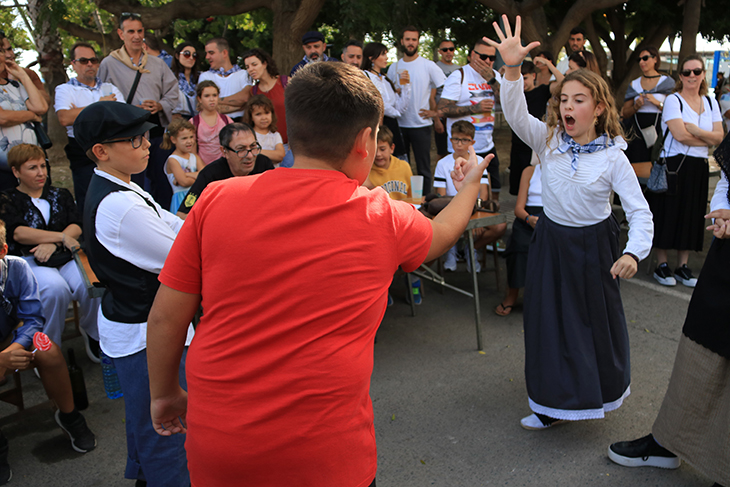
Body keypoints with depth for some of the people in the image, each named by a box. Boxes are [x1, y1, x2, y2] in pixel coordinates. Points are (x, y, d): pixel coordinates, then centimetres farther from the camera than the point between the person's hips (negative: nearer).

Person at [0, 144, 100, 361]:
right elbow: (18, 233, -8)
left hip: (65, 256, 3)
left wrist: (52, 244, -14)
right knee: (55, 288, -35)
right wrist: (61, 237, -10)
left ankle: (93, 332, 0)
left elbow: (77, 226, 5)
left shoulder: (60, 195, 20)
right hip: (29, 260, -2)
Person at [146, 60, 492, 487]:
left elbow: (166, 316, -2)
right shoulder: (384, 219, -6)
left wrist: (164, 394, 16)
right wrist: (469, 187, 37)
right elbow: (440, 235, 17)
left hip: (214, 445, 2)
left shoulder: (217, 200, -7)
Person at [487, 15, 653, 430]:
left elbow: (640, 212, -15)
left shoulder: (613, 157, -13)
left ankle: (612, 384, 42)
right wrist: (513, 69, -40)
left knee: (599, 317, 12)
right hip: (552, 241, 3)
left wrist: (633, 253, -31)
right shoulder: (548, 140, -7)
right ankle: (556, 404, 26)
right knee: (549, 318, 8)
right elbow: (516, 114, -25)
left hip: (594, 244, -2)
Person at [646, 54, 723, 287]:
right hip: (673, 165, -5)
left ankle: (683, 266, 18)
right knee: (668, 213, -1)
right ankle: (662, 265, 10)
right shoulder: (673, 100, -6)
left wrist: (694, 130, -13)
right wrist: (707, 139, -7)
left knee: (692, 214, 8)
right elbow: (680, 135, -17)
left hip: (699, 167, 6)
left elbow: (719, 137, 2)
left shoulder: (710, 103, 11)